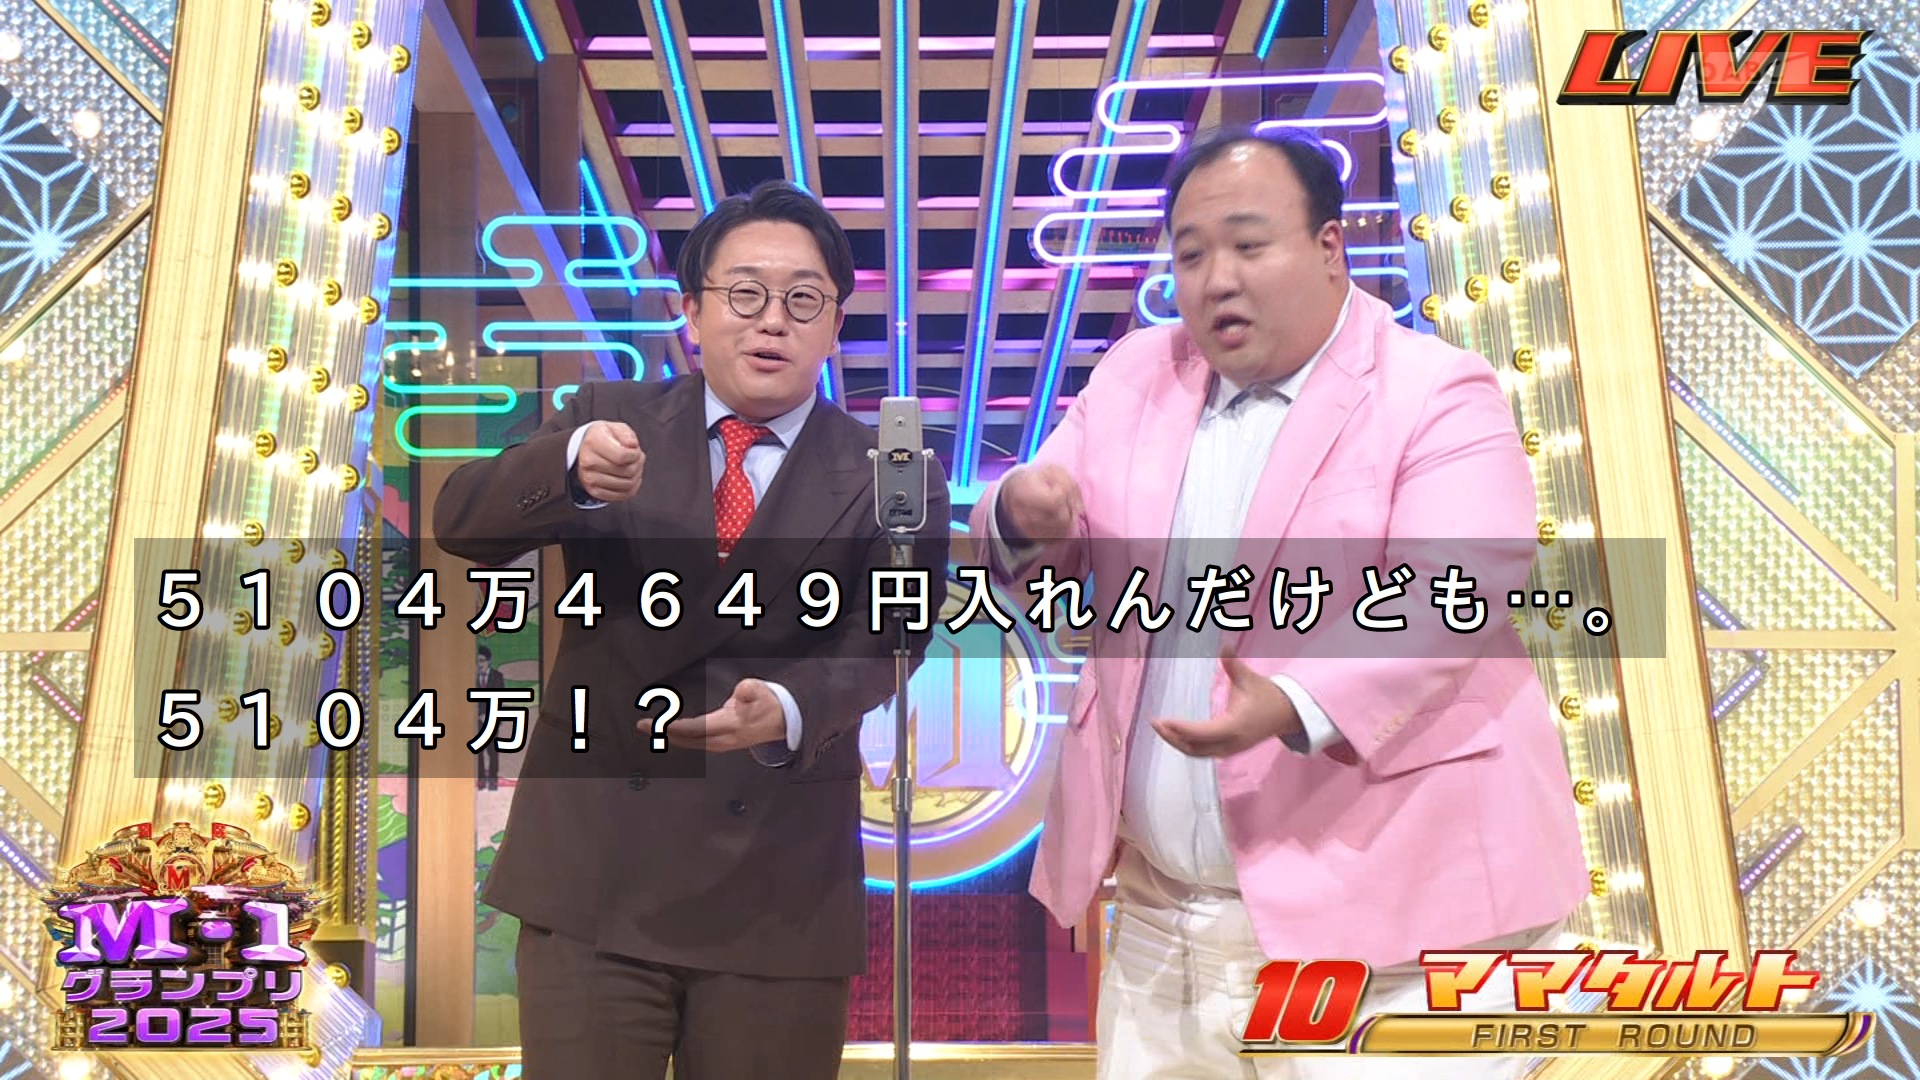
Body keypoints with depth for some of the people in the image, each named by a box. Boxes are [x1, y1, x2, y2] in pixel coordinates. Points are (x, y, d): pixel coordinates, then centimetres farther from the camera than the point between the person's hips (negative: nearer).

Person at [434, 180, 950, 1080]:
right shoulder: (610, 419, 4)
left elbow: (878, 643, -13)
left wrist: (786, 710, -35)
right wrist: (570, 465, -29)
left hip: (780, 892, 0)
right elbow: (461, 524, -8)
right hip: (592, 868, 1)